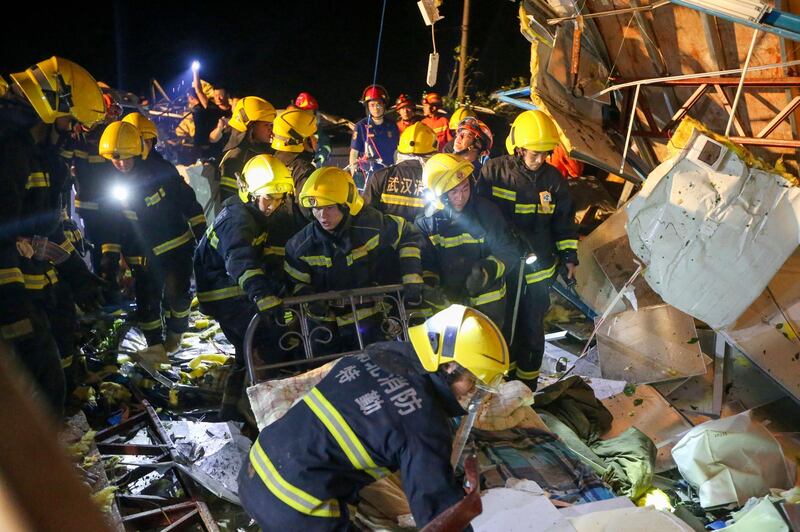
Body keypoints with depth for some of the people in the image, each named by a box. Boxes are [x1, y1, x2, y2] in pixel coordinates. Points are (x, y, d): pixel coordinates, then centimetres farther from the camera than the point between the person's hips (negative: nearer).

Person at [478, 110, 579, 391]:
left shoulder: (553, 178, -1)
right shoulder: (494, 171, -8)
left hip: (537, 269, 0)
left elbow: (565, 221, 9)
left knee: (531, 327, 8)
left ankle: (527, 379, 25)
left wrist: (569, 257, 9)